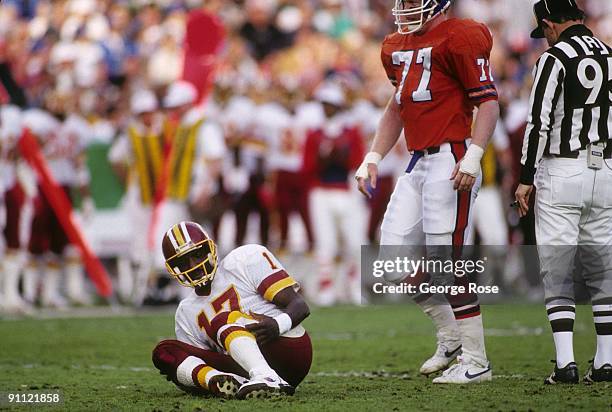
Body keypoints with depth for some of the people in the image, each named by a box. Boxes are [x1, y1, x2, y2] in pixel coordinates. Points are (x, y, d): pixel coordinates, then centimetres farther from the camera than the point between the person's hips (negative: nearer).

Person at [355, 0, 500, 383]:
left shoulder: (459, 39, -8)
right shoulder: (398, 47, 18)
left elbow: (489, 102, -11)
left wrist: (472, 157, -21)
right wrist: (373, 158, 24)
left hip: (450, 160, -9)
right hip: (418, 164, 9)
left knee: (449, 263, -9)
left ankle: (476, 361, -1)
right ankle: (451, 336, 21)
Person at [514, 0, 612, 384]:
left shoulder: (555, 58, -10)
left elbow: (539, 122, -14)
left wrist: (526, 179, -8)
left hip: (561, 172, -5)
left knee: (557, 271, -2)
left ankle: (566, 363, -8)